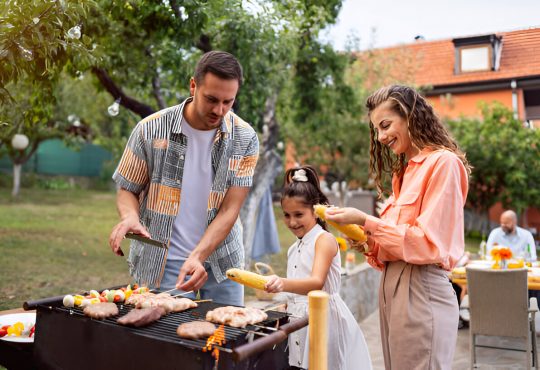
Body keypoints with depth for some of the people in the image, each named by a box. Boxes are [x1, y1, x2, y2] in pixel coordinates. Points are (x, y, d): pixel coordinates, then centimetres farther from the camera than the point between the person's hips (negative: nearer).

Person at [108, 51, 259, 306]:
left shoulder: (245, 139, -7)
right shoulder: (151, 129, -9)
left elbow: (230, 210, -12)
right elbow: (127, 190, 2)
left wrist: (197, 256, -24)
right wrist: (130, 217, -21)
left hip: (222, 261, 2)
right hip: (163, 262, -1)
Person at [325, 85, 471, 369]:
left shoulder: (444, 162, -9)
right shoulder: (406, 170, 17)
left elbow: (430, 244, -16)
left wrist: (365, 221, -15)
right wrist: (369, 244, 0)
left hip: (421, 291, -8)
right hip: (392, 287, 8)